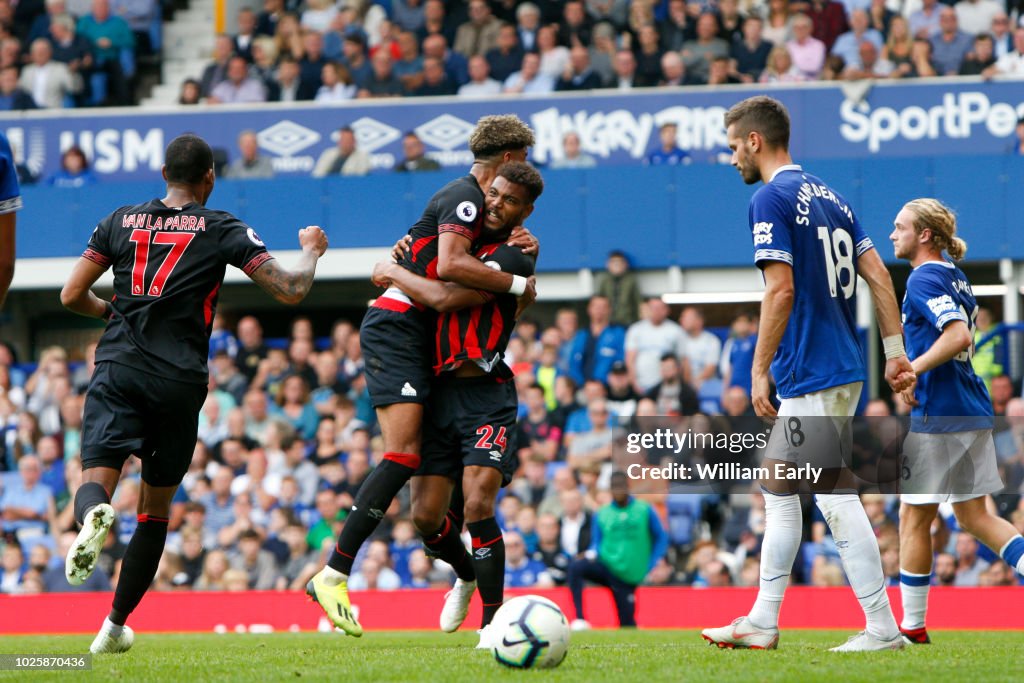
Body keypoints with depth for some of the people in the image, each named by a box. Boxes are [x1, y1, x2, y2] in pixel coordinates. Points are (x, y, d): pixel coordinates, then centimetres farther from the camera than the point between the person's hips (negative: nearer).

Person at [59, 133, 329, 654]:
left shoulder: (121, 221, 11)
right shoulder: (223, 230, 4)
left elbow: (71, 296, 12)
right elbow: (291, 290, 1)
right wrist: (311, 251, 22)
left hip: (117, 366, 1)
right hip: (179, 379, -1)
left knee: (95, 482, -9)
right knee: (156, 508, 13)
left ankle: (94, 516, -47)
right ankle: (115, 626, 14)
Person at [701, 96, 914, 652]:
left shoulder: (771, 200, -11)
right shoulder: (830, 197, 15)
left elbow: (780, 290, -18)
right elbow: (878, 277, 12)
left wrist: (759, 371, -13)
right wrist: (895, 353, 13)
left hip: (810, 375, -10)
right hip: (844, 368, 10)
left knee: (837, 499, -8)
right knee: (776, 487, 15)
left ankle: (882, 627, -8)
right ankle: (762, 622, 18)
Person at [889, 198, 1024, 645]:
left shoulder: (924, 279, -13)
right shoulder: (955, 278, 16)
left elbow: (959, 337, -25)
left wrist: (913, 369, -23)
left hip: (938, 415, -9)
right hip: (973, 412, 9)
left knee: (914, 517, 1)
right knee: (973, 515, 12)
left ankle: (912, 626, 6)